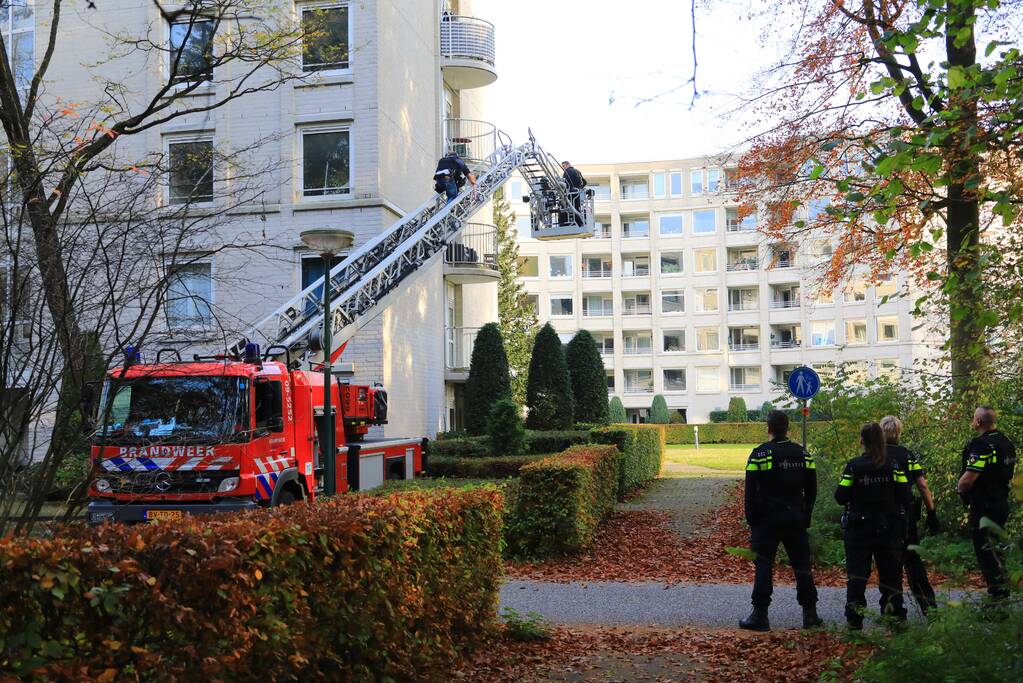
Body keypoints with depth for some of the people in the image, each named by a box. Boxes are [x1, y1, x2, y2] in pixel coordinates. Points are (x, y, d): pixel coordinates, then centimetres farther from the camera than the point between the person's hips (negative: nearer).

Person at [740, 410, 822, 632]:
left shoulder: (760, 454, -9)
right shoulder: (804, 455, 7)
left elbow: (751, 491, -8)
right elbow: (811, 491, 11)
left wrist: (751, 520, 0)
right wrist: (805, 518, 17)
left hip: (767, 519, -4)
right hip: (796, 519, 4)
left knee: (763, 566, 0)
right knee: (802, 565, 11)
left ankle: (760, 615, 0)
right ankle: (810, 613, 15)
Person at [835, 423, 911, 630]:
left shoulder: (853, 466, -10)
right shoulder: (893, 466, -5)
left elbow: (840, 497, -11)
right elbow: (905, 497, -6)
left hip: (859, 529, -2)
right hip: (888, 528, 2)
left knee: (857, 574, 4)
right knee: (890, 573, 12)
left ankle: (854, 620, 2)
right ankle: (895, 615, 16)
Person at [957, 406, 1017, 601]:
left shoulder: (981, 444, -21)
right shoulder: (1006, 442, 9)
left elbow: (969, 477, -27)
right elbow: (1009, 471, 20)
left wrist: (959, 489, -8)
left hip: (984, 506, -9)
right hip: (1002, 502, 9)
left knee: (985, 548, -2)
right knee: (993, 547, 19)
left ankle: (998, 591, -1)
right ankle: (1002, 588, 26)